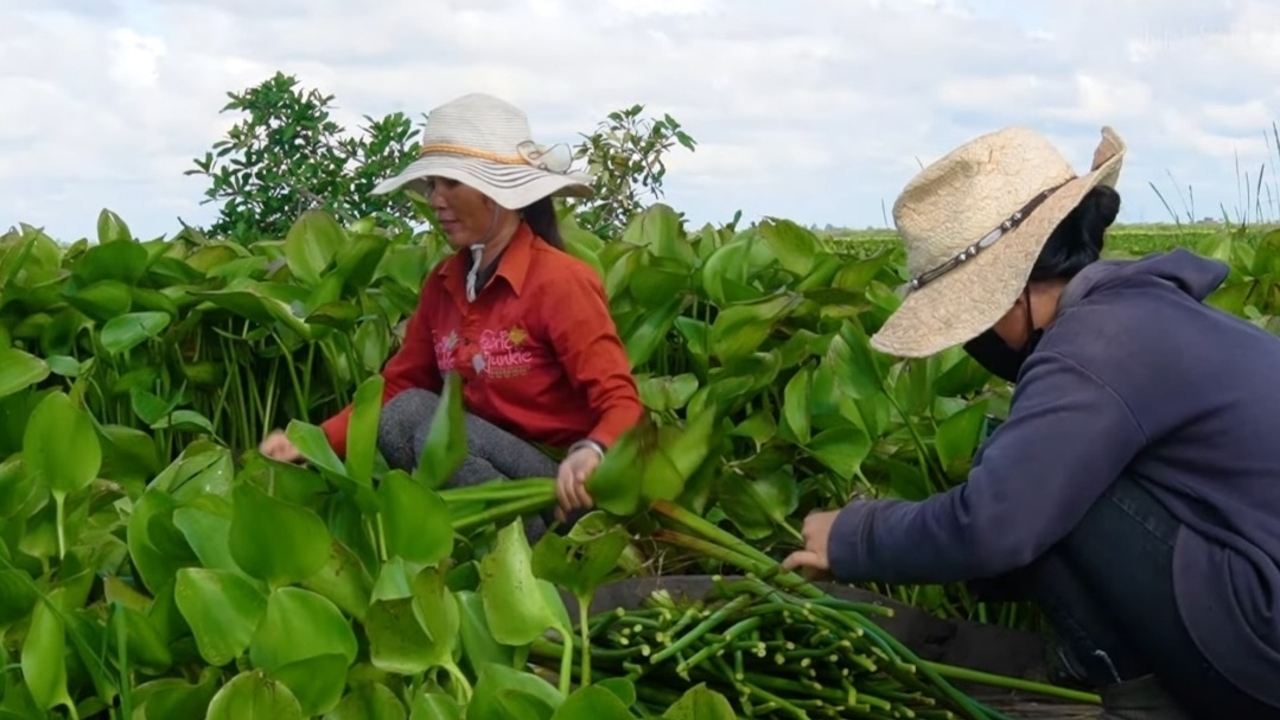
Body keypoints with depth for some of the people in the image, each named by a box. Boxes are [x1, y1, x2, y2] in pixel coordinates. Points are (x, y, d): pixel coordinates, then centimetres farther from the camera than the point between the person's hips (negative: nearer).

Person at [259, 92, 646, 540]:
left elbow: (621, 403, -18)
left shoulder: (560, 282, -14)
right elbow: (397, 386, 10)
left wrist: (591, 453, -41)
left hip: (561, 489, -7)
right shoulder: (444, 282, 7)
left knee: (414, 417, -24)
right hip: (482, 471, 7)